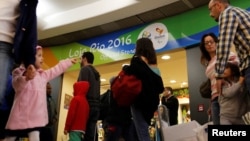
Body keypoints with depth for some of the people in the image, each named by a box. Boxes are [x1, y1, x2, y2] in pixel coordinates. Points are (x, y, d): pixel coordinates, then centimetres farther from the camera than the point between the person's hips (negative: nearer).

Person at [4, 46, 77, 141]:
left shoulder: (43, 74, 13)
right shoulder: (20, 72, -8)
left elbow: (58, 68, 25)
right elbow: (16, 85, -29)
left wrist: (69, 61, 34)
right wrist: (26, 78, -51)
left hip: (36, 116, 5)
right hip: (20, 115, -4)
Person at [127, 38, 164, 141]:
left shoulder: (137, 60, -2)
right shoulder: (154, 64, 16)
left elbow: (130, 75, -20)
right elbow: (160, 88, 12)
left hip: (140, 101, -7)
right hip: (151, 102, 8)